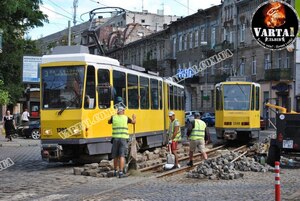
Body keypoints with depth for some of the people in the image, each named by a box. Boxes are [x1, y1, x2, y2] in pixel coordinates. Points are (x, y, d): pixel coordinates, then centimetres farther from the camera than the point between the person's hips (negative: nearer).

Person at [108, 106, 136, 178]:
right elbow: (133, 122, 21)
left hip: (115, 138, 2)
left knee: (115, 156, 15)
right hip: (123, 139, -2)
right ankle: (120, 173, -15)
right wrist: (134, 117, 43)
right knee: (122, 156, -7)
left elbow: (109, 122, 27)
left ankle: (115, 171, 28)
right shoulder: (126, 118, 2)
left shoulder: (113, 117, 3)